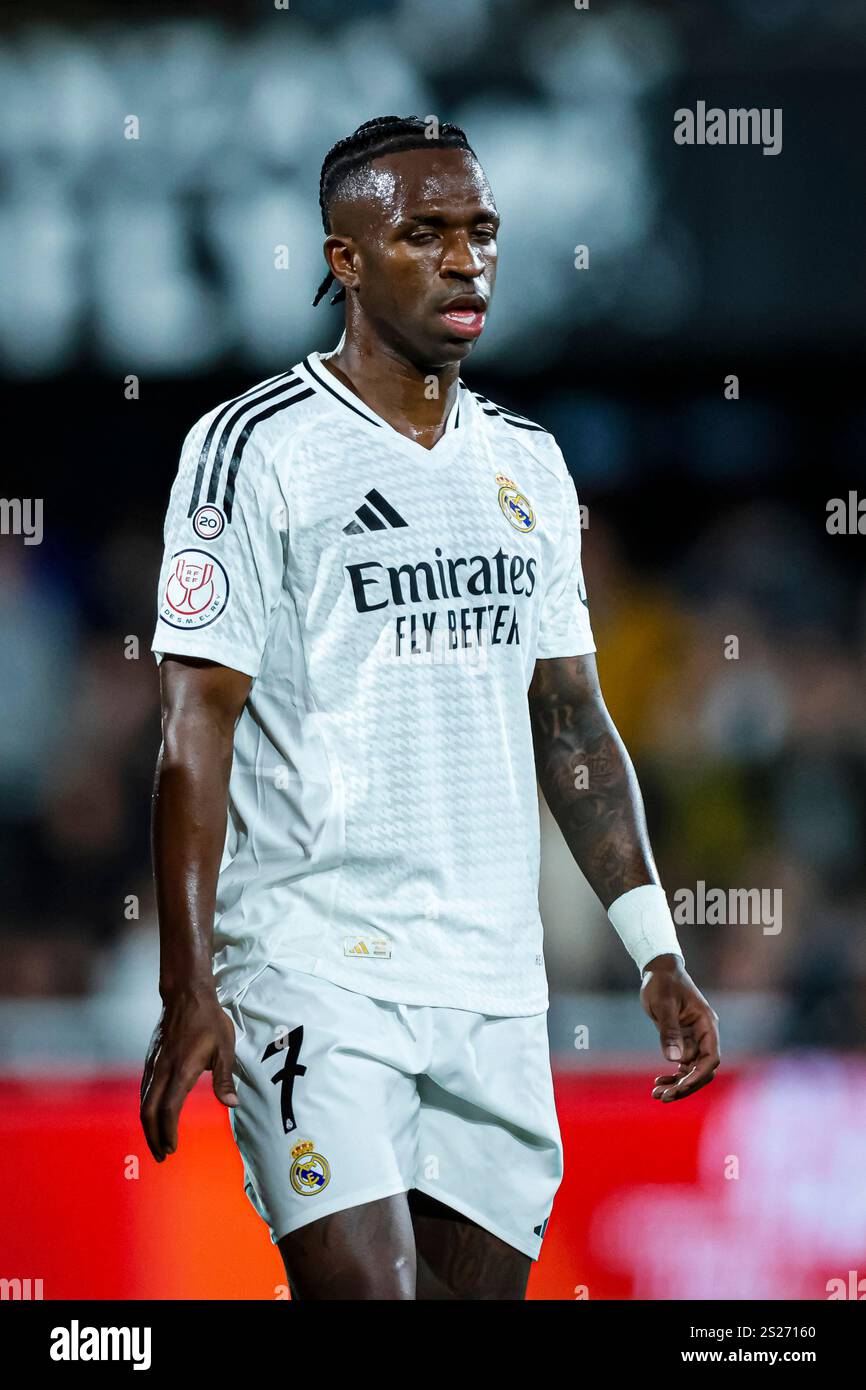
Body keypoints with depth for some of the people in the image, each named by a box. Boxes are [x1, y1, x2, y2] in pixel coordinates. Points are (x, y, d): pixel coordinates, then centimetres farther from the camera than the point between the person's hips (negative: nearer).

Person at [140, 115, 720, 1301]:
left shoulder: (528, 466, 14)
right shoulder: (258, 448, -5)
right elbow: (198, 731, -9)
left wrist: (657, 954, 12)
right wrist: (189, 990, -17)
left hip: (496, 983, 6)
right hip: (313, 969, -6)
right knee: (364, 1290, -17)